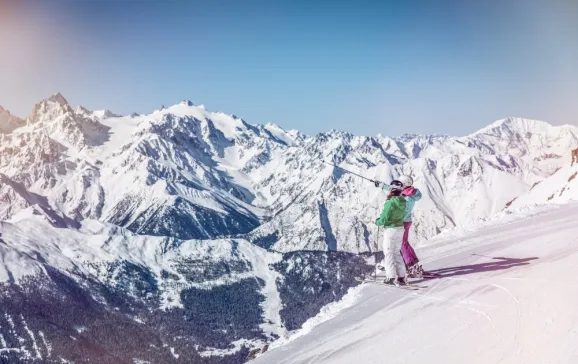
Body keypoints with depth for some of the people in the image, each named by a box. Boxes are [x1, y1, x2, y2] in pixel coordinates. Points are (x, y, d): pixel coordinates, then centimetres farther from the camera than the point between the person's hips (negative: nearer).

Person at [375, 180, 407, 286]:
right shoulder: (403, 202, 2)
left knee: (389, 252, 3)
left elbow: (383, 219, -19)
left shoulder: (390, 203, -20)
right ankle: (401, 277, 17)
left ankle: (391, 277, 2)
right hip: (400, 228, 7)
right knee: (397, 252, 17)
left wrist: (377, 222, 3)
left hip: (390, 229, -7)